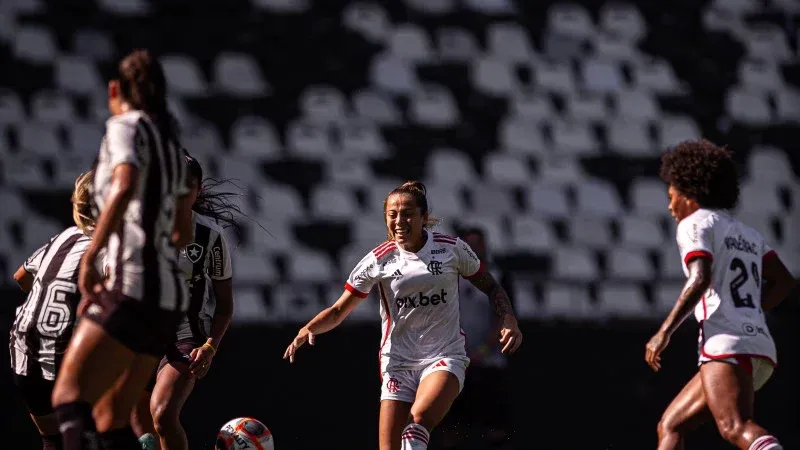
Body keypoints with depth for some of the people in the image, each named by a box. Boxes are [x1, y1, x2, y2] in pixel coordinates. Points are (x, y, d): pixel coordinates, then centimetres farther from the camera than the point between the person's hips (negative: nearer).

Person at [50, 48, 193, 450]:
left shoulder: (126, 126, -1)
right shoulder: (169, 140, 22)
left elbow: (124, 187, -23)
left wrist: (90, 256, -23)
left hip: (133, 288, -8)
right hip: (168, 297, 8)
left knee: (68, 395, -20)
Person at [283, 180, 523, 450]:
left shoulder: (452, 248, -1)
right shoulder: (379, 260, -1)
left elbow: (490, 287, 13)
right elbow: (339, 311, 2)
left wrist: (509, 321, -5)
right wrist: (308, 329, -17)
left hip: (444, 358, -1)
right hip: (398, 364, 1)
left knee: (419, 420, -32)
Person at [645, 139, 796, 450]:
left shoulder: (695, 224, 2)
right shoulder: (747, 234, 25)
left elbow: (699, 280, -14)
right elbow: (784, 282, 19)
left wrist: (664, 332, -13)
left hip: (727, 346, -9)